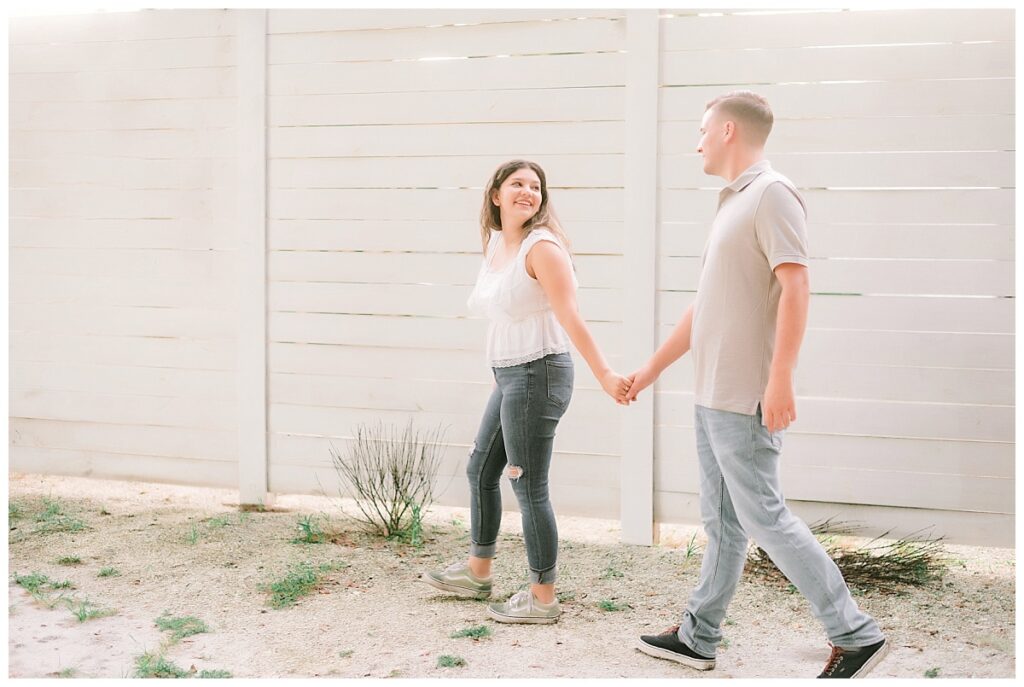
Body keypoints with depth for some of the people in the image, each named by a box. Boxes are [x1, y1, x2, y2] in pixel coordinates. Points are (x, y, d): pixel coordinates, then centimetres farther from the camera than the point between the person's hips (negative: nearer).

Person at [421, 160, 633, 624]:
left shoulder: (541, 246, -14)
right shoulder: (495, 242, 11)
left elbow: (570, 317, -21)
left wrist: (603, 374, -27)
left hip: (537, 373, -10)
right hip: (508, 376, 10)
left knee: (529, 486, -5)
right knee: (481, 470, 20)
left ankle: (542, 598, 6)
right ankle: (477, 573, 37)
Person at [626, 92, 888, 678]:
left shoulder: (772, 193, -11)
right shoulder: (734, 201, 18)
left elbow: (796, 287, -21)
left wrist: (781, 379, -27)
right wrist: (653, 368, 25)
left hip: (747, 398, -9)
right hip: (712, 394, 9)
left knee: (764, 518, -6)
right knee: (722, 521, 14)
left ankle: (855, 635, 3)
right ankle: (698, 638, 23)